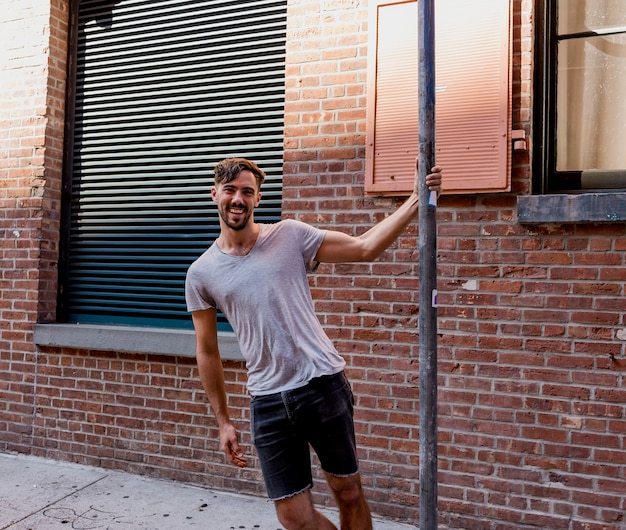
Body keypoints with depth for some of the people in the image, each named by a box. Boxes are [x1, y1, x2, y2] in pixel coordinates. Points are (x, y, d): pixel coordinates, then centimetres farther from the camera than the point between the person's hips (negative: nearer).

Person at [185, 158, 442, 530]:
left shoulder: (289, 236, 0)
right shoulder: (201, 273, 4)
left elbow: (366, 248, -2)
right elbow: (207, 351, 9)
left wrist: (417, 200, -9)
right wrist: (223, 421, 9)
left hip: (325, 385, -1)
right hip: (269, 402, 1)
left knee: (349, 494, 12)